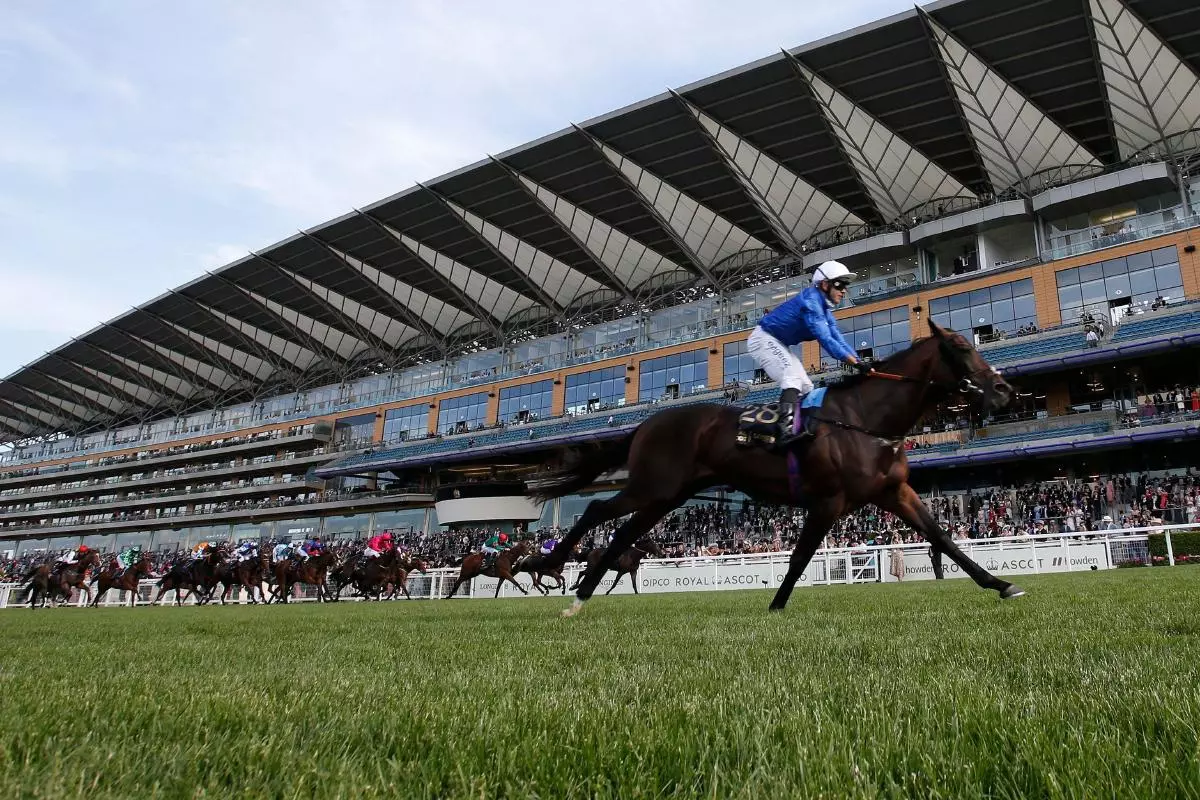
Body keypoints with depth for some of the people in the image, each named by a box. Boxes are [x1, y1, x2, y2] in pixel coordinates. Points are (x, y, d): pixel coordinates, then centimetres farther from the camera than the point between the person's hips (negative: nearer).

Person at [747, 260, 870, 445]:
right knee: (793, 378, -28)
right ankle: (786, 430, -41)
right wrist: (856, 363, -33)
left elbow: (837, 338, 5)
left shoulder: (825, 308, 9)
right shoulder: (811, 301, -22)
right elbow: (825, 339, -30)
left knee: (806, 389, 7)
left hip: (778, 345, 11)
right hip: (763, 339, -11)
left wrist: (860, 363, -6)